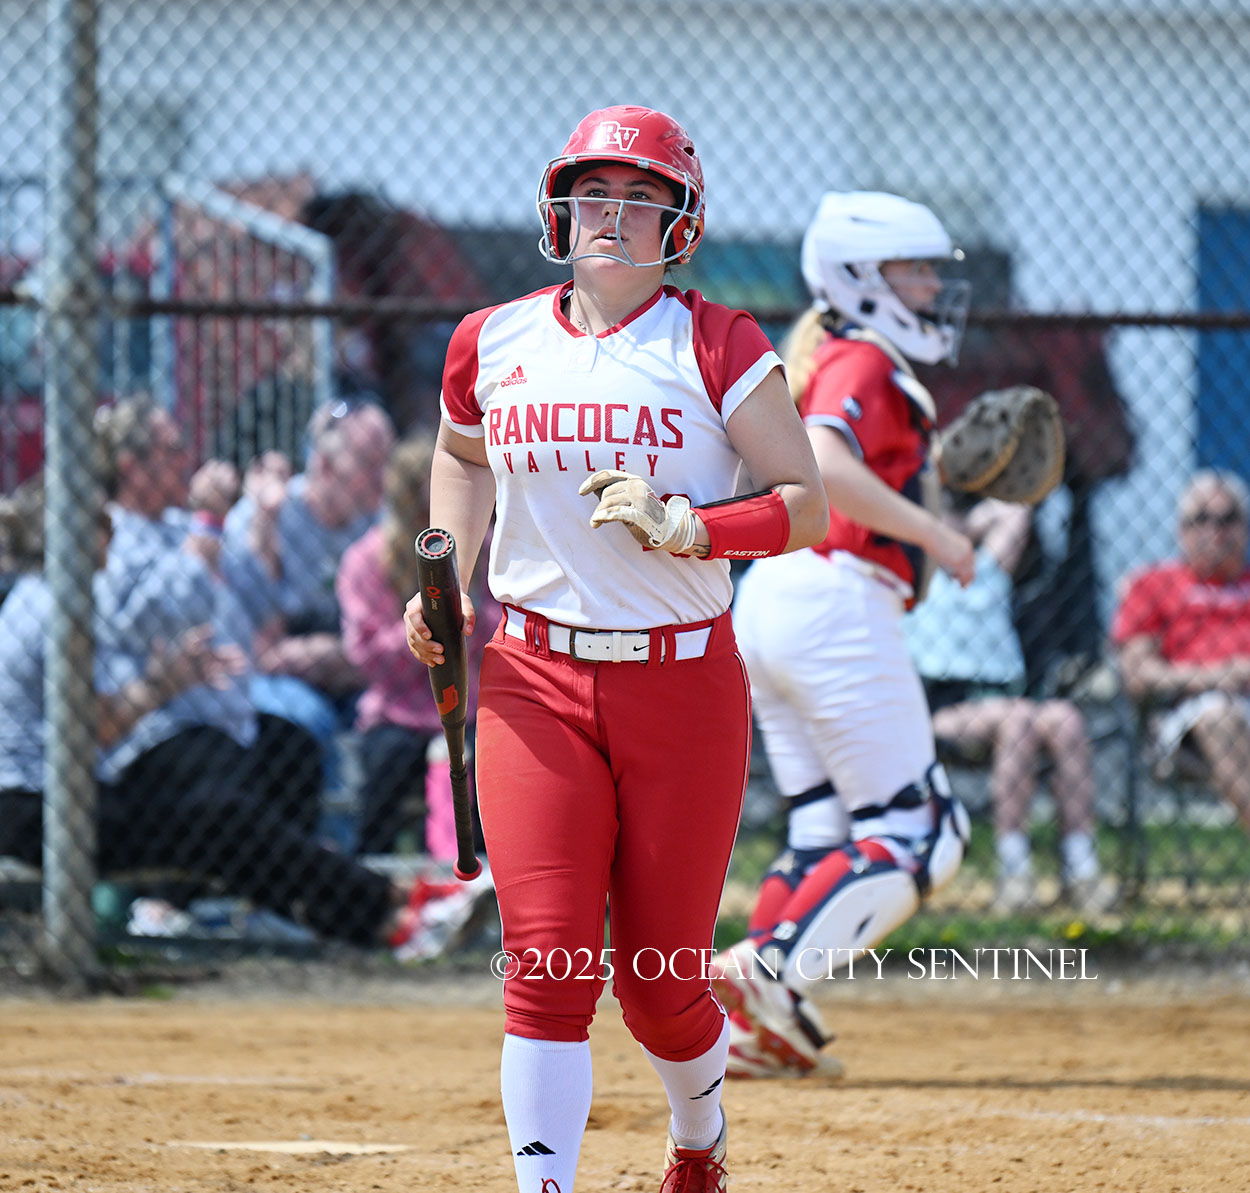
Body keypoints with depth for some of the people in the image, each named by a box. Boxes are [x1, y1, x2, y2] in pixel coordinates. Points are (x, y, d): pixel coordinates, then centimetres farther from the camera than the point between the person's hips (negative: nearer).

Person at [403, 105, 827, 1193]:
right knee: (548, 961, -12)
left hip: (685, 683, -2)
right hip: (534, 683, 2)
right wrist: (447, 580, 13)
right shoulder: (493, 345, 6)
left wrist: (684, 528, -21)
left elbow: (805, 507, -5)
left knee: (661, 982, 5)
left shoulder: (716, 349, -4)